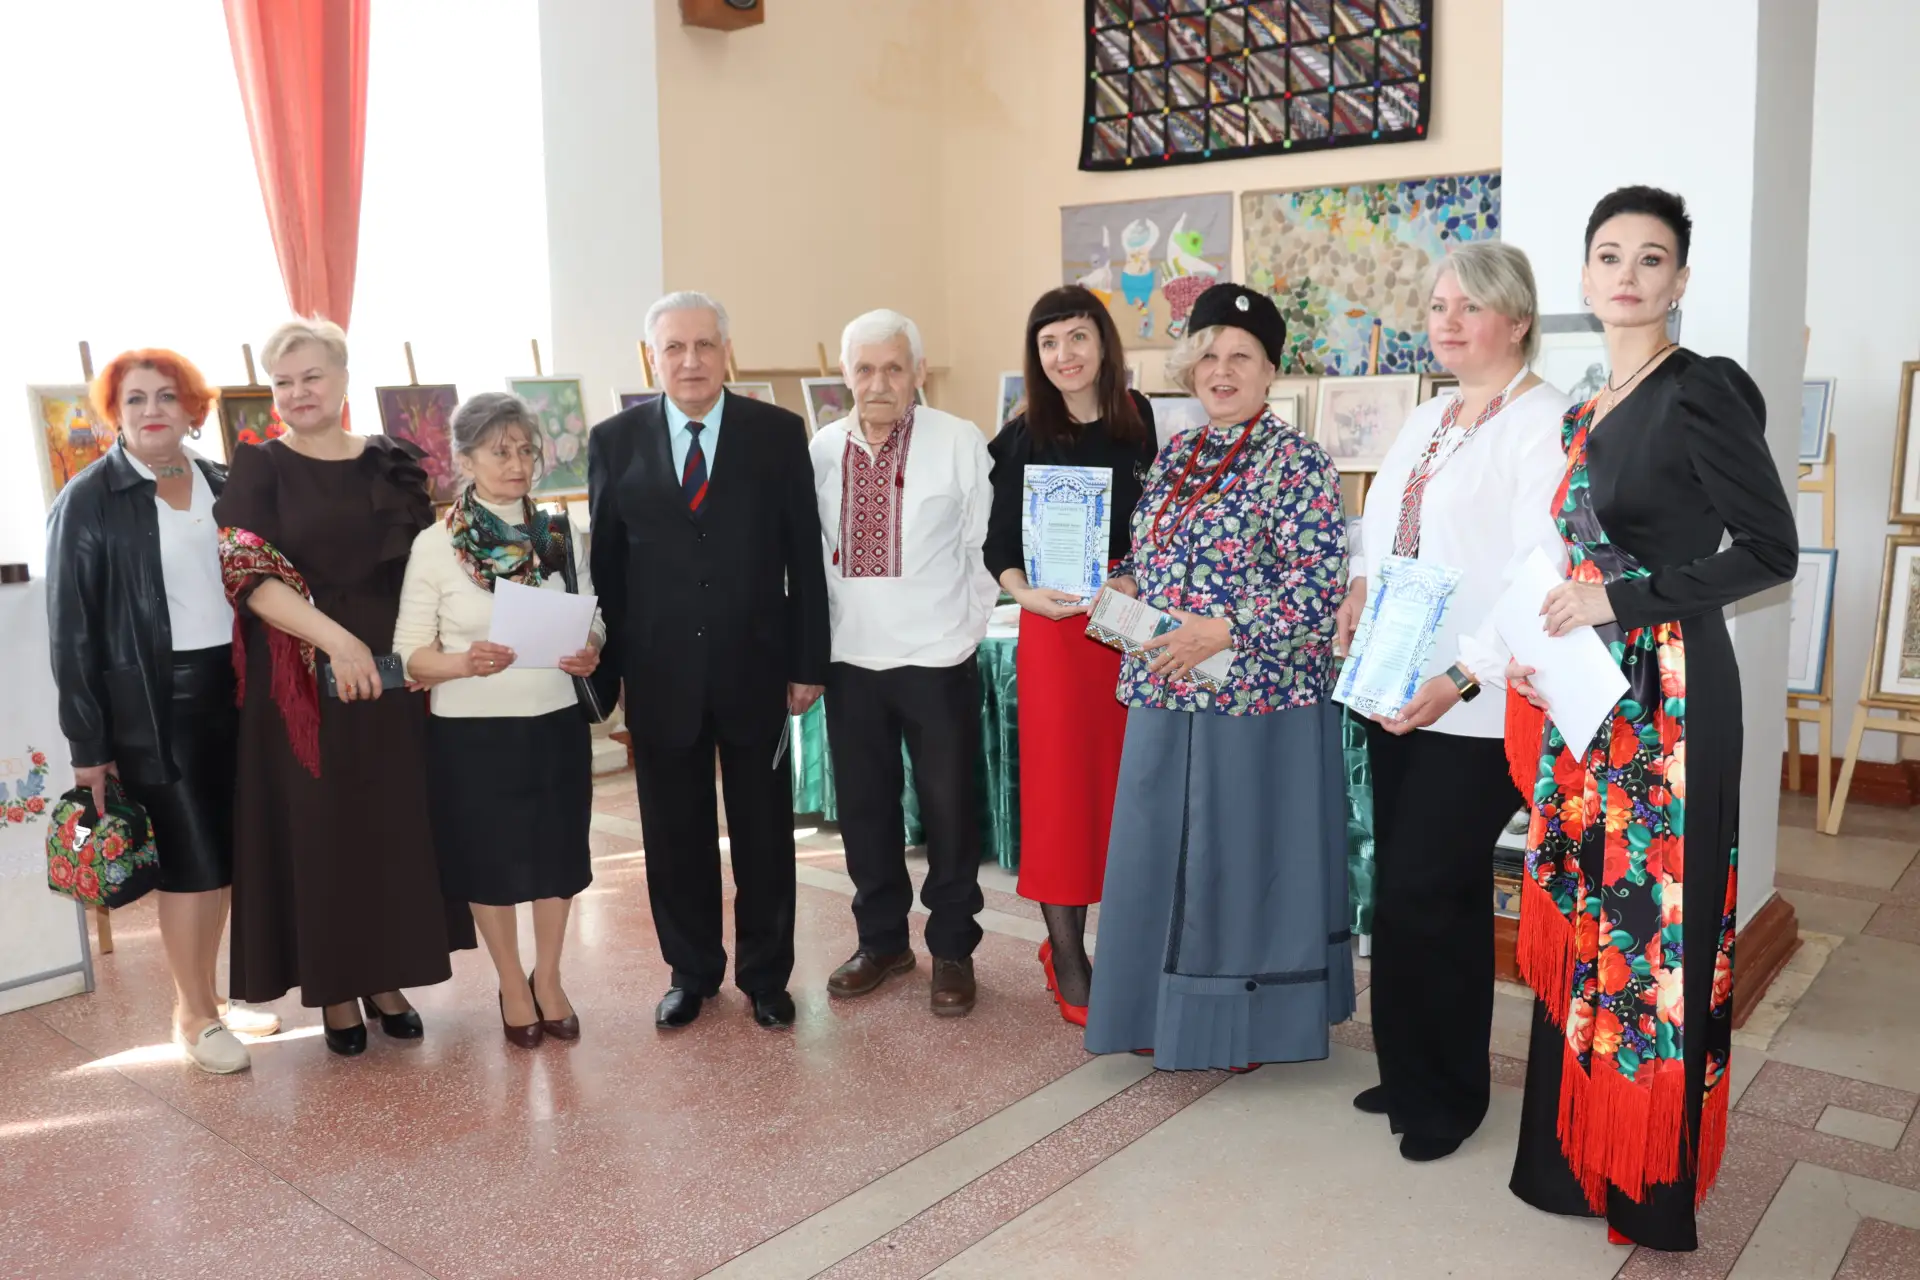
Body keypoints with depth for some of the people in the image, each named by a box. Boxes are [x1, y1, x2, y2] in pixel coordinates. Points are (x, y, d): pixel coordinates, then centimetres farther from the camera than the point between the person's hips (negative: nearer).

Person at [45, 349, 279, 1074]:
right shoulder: (89, 500, -4)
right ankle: (193, 1015, 15)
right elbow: (71, 629, -5)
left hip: (228, 688, 5)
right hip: (149, 701, -4)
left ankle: (207, 995, 26)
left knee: (223, 854, 10)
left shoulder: (222, 486, 9)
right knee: (190, 859, -1)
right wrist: (88, 744, -8)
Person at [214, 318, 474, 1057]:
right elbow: (249, 576, -12)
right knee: (319, 830, 4)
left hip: (392, 676, 3)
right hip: (302, 680, -3)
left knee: (397, 825, 8)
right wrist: (336, 639, -24)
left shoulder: (393, 464, 8)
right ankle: (335, 990, 19)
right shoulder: (258, 467, -1)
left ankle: (387, 978, 24)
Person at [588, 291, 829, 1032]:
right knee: (674, 834, 12)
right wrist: (606, 670, 0)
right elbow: (605, 563, 4)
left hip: (756, 667, -1)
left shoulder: (778, 433, -1)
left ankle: (765, 973, 28)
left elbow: (804, 557, -1)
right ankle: (691, 971, 30)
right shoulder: (616, 440, 2)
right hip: (659, 674, 1)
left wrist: (809, 663, -3)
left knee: (764, 831, 11)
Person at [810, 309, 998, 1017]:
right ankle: (882, 939, 32)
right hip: (849, 658, 4)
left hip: (937, 657, -3)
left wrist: (967, 621, -3)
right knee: (863, 805, 14)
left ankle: (952, 950, 24)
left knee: (948, 807, 6)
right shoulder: (823, 448, 3)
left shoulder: (960, 442, -7)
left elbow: (986, 542, -3)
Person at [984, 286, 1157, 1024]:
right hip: (1058, 627, -2)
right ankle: (1066, 954, 15)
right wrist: (1026, 593, -18)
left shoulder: (1141, 422, 4)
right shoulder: (1023, 440, 0)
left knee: (1130, 780, 6)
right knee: (1063, 781, 3)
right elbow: (998, 542, -1)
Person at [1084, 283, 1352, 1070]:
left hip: (1254, 696, -7)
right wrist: (1124, 589, 0)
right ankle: (1170, 1010, 28)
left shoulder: (1294, 461, -9)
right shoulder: (1174, 454, 12)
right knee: (1164, 852, 13)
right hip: (1166, 694, 7)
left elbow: (1322, 581, -17)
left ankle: (1249, 1023, 20)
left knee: (1246, 854, 4)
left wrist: (1225, 631, -21)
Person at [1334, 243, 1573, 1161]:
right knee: (1410, 889, 14)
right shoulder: (1427, 420, 16)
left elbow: (1542, 573, -19)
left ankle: (1445, 1093, 17)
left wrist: (1461, 677, -24)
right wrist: (1359, 586, 3)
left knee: (1422, 891, -4)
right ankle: (1410, 1075, 30)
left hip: (1477, 707, -8)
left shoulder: (1543, 424, -10)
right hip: (1396, 695, 8)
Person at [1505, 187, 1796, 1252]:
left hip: (1669, 691, -7)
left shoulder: (1699, 392, -9)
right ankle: (1574, 1154, 25)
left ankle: (1651, 1184, 16)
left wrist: (1627, 598, -16)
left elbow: (1770, 550, -12)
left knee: (1650, 923, 0)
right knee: (1582, 917, 11)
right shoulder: (1587, 411, 15)